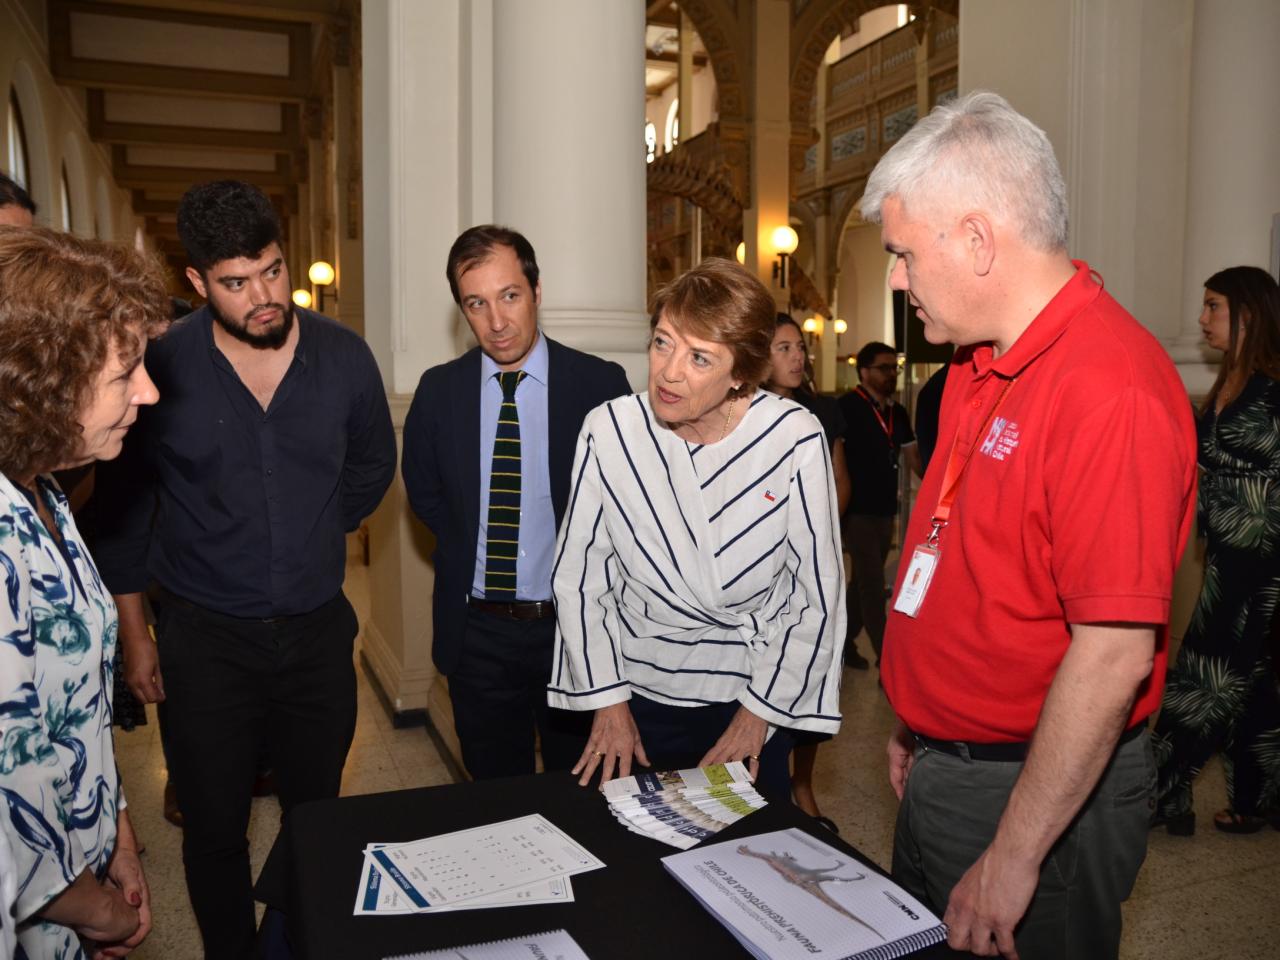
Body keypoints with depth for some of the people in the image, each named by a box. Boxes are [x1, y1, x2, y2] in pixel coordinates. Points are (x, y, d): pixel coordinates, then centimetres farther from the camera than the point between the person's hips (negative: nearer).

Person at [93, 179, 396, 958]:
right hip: (204, 638, -1)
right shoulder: (162, 367, -11)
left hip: (317, 629, 2)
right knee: (214, 830, 12)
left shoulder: (343, 356, -6)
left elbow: (372, 466, 12)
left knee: (320, 816, 17)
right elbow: (122, 506, 0)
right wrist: (134, 636, 4)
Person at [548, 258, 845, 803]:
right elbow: (578, 578, -4)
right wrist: (608, 703, -4)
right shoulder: (609, 430, -14)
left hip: (751, 701, -1)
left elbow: (818, 598, -9)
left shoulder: (795, 438, -18)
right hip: (638, 692, 1)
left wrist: (758, 713, -5)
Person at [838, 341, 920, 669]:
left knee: (864, 583, 17)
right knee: (872, 588, -7)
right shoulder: (848, 407, -12)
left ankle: (844, 642, 31)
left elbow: (913, 457, 18)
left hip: (886, 510, 8)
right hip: (859, 511, -8)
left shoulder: (897, 412, 12)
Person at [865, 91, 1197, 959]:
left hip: (1044, 790, -9)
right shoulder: (980, 366, 5)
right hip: (942, 770, 9)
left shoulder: (1112, 390, -24)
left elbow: (1115, 654, -27)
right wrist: (919, 723, 15)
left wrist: (1014, 855, -21)